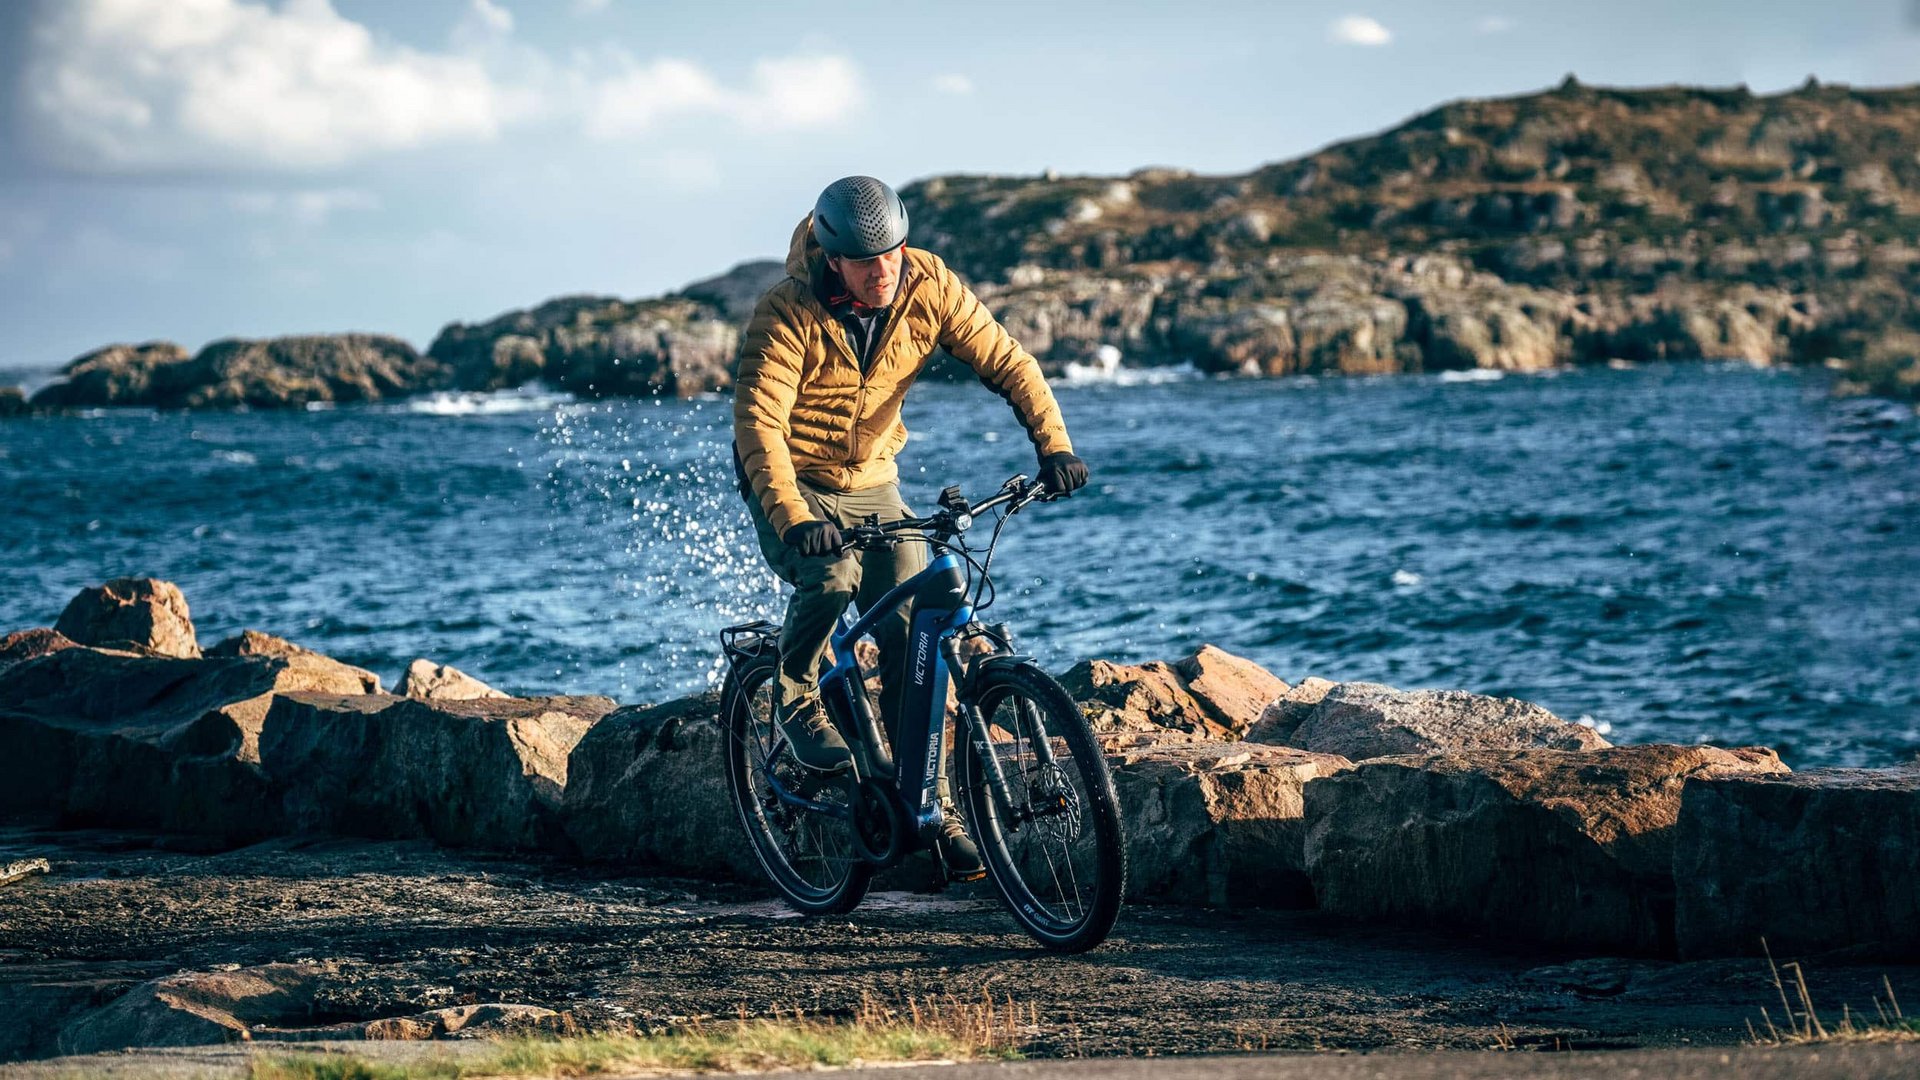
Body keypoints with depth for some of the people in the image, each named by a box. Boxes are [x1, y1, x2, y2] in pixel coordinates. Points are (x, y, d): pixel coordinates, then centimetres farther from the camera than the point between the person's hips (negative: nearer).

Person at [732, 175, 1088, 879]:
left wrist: (1052, 443, -29)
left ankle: (933, 808, 4)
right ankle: (795, 701, -5)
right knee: (831, 576, -33)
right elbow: (759, 420, -32)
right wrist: (791, 517, -46)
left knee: (914, 636, -5)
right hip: (794, 485, -4)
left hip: (872, 484, 4)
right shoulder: (788, 314, -26)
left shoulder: (929, 288, -15)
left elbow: (1006, 361, -13)